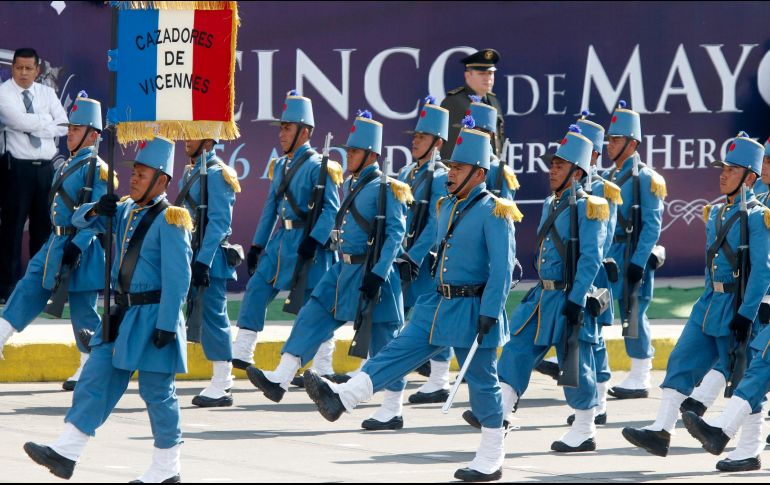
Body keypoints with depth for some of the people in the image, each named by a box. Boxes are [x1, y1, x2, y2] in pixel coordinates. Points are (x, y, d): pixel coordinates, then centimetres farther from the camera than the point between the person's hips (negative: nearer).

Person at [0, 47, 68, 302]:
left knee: (43, 225, 9)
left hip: (46, 167, 5)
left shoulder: (47, 93, 11)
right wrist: (46, 120, -5)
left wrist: (35, 125, -10)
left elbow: (63, 126, 1)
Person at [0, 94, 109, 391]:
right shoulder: (67, 165, 14)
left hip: (80, 249, -8)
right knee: (28, 291, 4)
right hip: (55, 243, 8)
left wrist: (77, 246, -25)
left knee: (82, 310, -1)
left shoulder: (96, 168, -12)